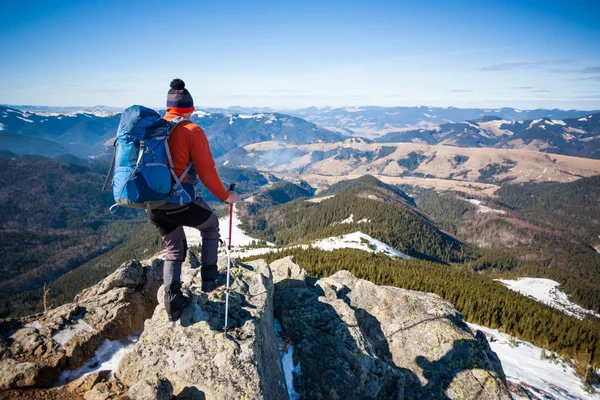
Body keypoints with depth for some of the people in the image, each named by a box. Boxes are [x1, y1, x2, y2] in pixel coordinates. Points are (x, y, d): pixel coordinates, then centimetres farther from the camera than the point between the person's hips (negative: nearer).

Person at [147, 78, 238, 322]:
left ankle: (173, 305, 20)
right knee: (211, 225, 26)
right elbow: (207, 172, -10)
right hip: (181, 203, -5)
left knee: (174, 251, 24)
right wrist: (226, 196, 4)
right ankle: (209, 279, 27)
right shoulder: (192, 131, -9)